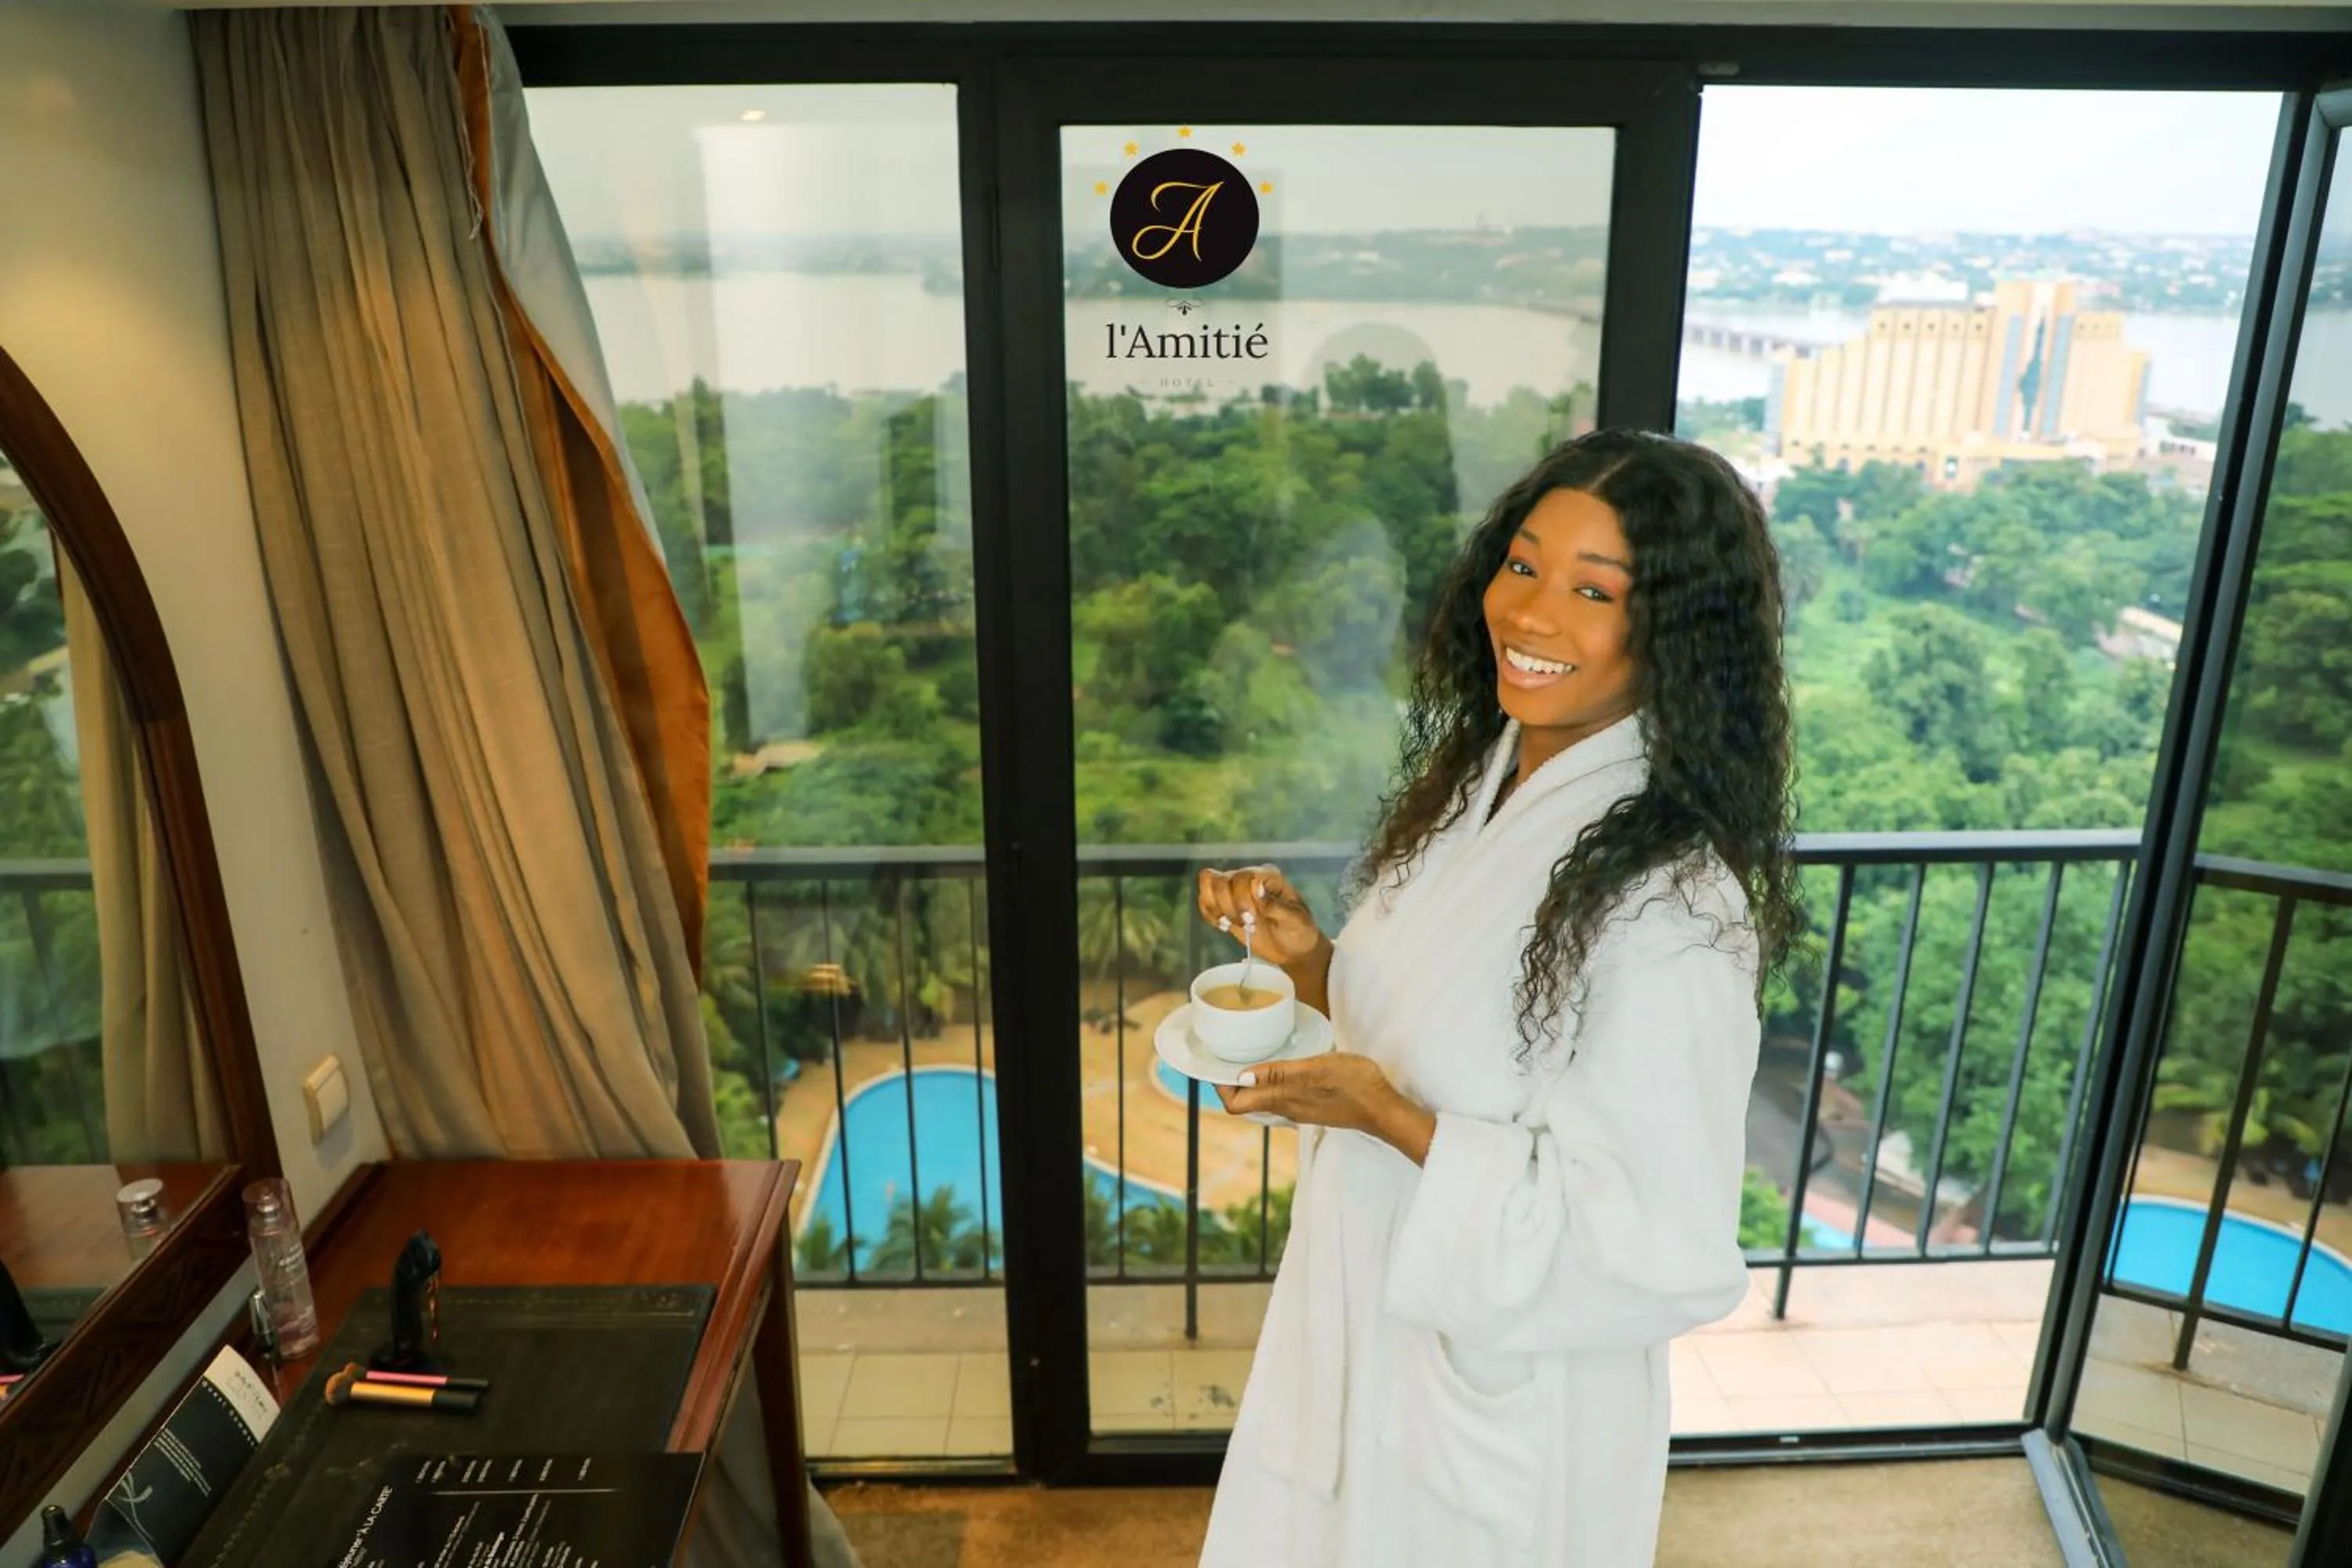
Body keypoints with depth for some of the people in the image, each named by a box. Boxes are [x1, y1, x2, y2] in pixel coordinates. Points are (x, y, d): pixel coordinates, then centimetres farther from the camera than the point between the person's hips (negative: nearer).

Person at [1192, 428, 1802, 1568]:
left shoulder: (1668, 903, -29)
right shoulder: (1477, 775, -5)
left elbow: (1661, 1257, -25)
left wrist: (1391, 1119, -28)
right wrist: (1308, 962, -10)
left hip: (1503, 1400, -7)